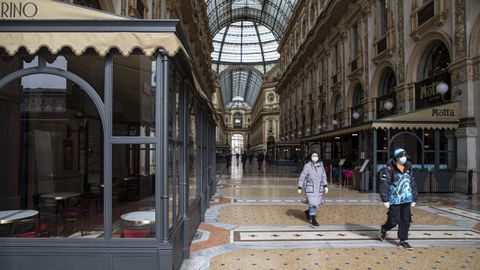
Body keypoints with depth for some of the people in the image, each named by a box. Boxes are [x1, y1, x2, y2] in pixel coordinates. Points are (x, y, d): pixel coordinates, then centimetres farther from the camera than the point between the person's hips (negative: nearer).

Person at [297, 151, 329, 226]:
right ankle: (313, 220, 3)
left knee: (317, 202, 11)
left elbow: (324, 177, 6)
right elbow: (302, 177, -7)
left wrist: (326, 186, -4)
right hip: (310, 188, -5)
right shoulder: (307, 166, -10)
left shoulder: (321, 165, 3)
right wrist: (299, 188, -7)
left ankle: (308, 212, 37)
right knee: (312, 203, -8)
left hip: (319, 188, 5)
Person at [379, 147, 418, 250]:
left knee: (406, 220, 5)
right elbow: (384, 184, -13)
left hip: (406, 199, 6)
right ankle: (383, 229, 29)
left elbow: (412, 184, 16)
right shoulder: (390, 169, -12)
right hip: (394, 199, -5)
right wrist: (385, 199, -15)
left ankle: (403, 241, 17)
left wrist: (414, 198, 16)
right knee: (394, 220, -2)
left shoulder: (408, 168, 7)